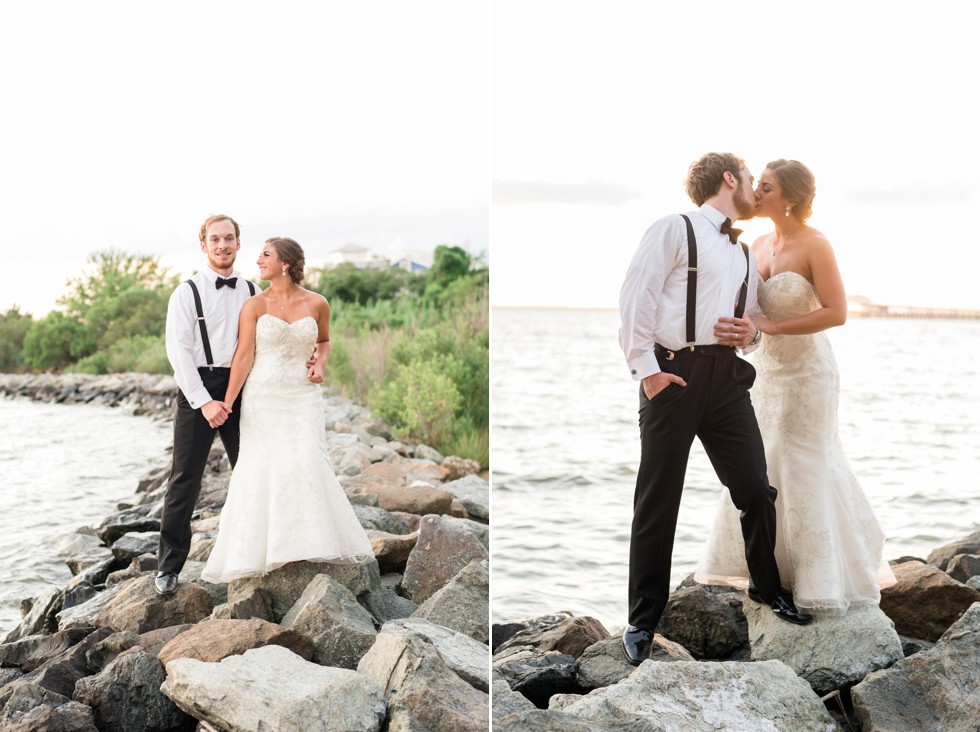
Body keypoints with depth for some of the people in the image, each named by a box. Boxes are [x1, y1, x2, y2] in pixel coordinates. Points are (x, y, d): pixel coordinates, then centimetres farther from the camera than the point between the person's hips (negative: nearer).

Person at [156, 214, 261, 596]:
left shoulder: (252, 293, 10)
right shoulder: (187, 293, -1)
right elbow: (178, 350, -8)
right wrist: (204, 402, -16)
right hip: (198, 388, -4)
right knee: (185, 481, -1)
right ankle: (168, 567, 9)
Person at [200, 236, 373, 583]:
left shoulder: (317, 304, 2)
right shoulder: (255, 306, -3)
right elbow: (244, 356, -6)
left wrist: (320, 365, -1)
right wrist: (227, 403, -10)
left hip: (303, 396, 1)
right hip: (262, 398, -1)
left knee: (307, 463, -9)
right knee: (261, 470, 0)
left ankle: (313, 543, 5)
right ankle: (254, 551, 14)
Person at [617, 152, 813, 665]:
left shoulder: (745, 254, 22)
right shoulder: (674, 230, 0)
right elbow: (636, 299, -8)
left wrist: (751, 332, 4)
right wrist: (646, 368, -16)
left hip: (727, 376, 6)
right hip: (674, 373, -6)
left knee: (756, 489, 8)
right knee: (657, 503, 0)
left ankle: (768, 588, 32)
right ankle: (643, 619, 10)